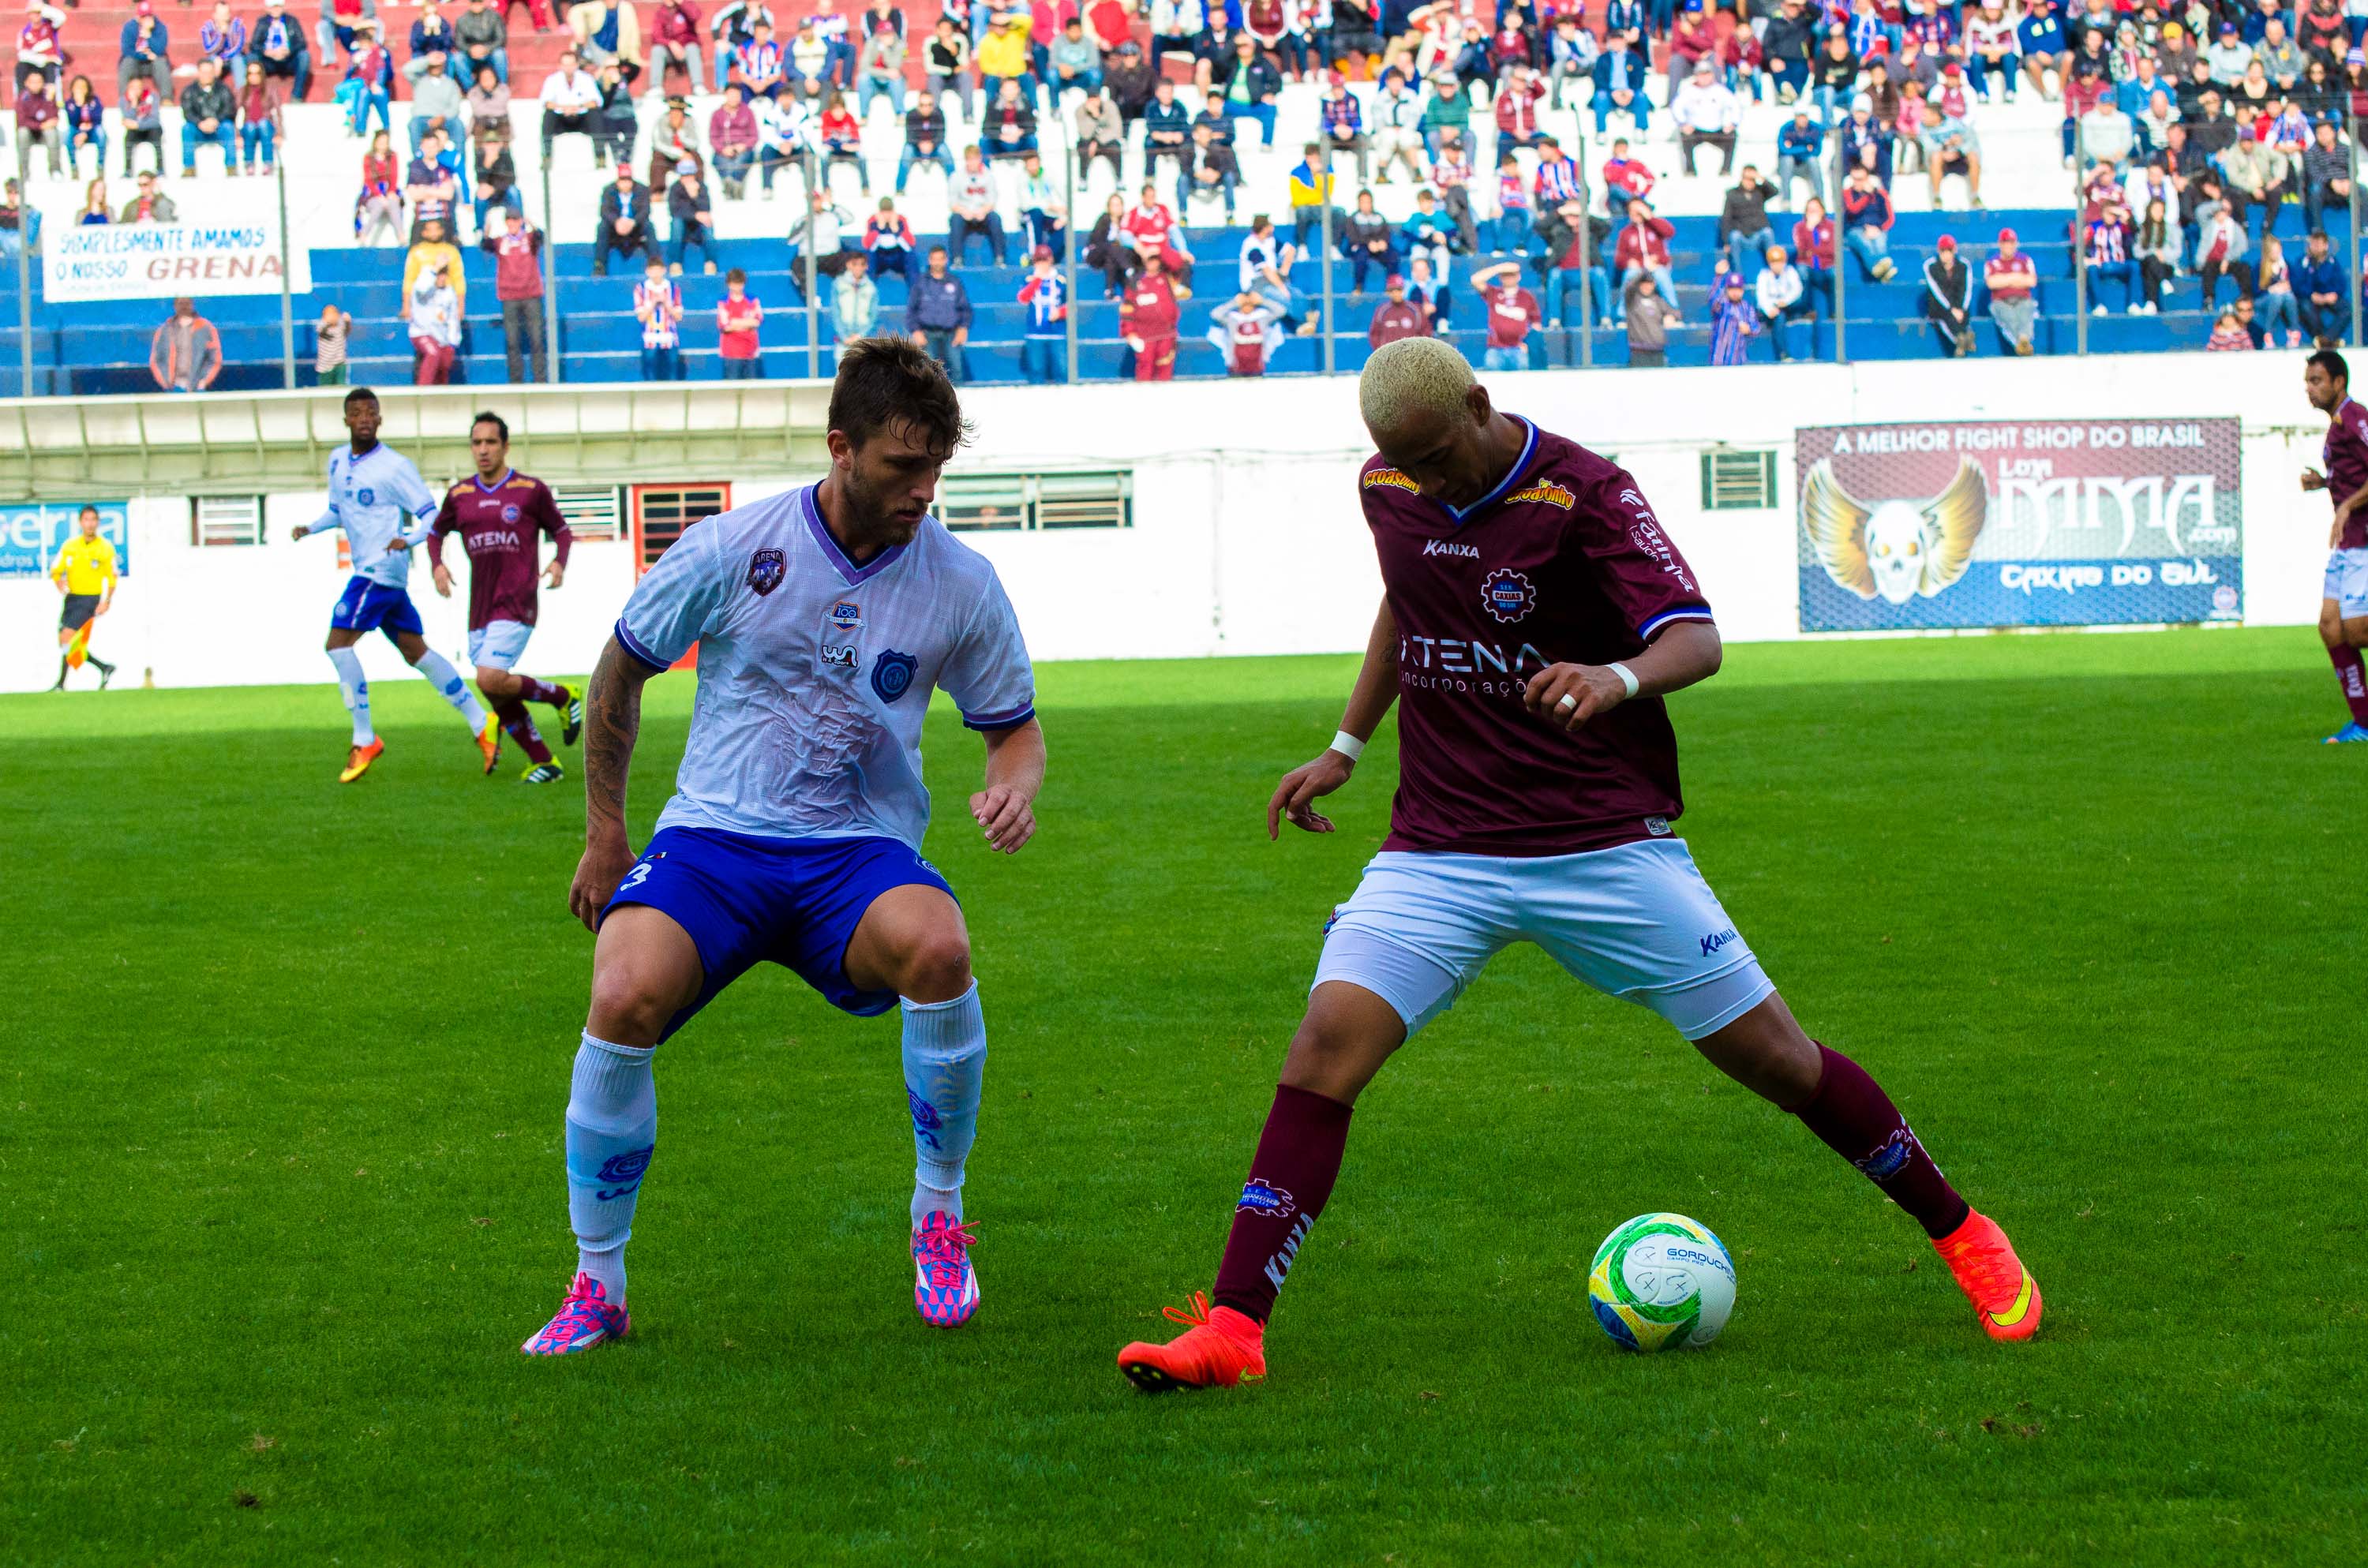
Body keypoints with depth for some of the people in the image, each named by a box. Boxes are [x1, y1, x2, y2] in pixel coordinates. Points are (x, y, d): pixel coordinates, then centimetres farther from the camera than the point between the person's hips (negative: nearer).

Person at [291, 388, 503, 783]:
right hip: (366, 569, 8)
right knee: (415, 651, 11)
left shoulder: (395, 466, -11)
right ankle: (481, 724, 16)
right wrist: (310, 528, 7)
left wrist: (409, 538, -27)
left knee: (339, 642, -14)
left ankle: (364, 741, -9)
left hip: (384, 568, -8)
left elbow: (432, 513, -10)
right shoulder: (338, 460, 12)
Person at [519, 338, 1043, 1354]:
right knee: (625, 997, -30)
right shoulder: (734, 548, -4)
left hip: (859, 852, 1)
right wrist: (604, 830, 10)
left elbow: (1014, 729, 14)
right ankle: (595, 1287, -11)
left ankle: (940, 1214, -9)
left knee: (936, 945, -35)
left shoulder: (960, 583, 1)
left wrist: (1013, 790, -10)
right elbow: (620, 672, 11)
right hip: (713, 839, 0)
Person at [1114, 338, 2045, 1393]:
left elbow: (1697, 640, -20)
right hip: (1438, 853, 3)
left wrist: (1619, 678, -42)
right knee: (1327, 1043, -17)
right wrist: (1345, 748, 24)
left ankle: (1959, 1234, 23)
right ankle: (1231, 1329, -18)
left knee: (1775, 1060, 1)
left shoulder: (1584, 494, -12)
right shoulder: (1387, 488, 4)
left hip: (1604, 844, -3)